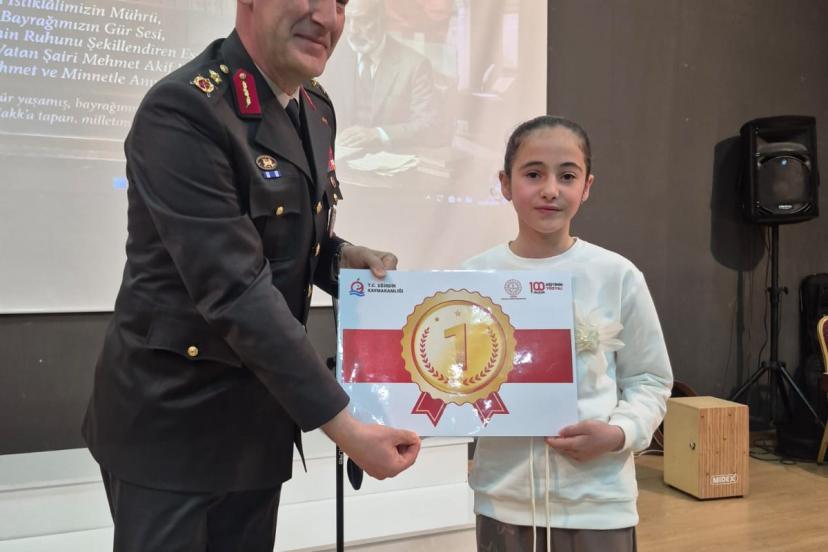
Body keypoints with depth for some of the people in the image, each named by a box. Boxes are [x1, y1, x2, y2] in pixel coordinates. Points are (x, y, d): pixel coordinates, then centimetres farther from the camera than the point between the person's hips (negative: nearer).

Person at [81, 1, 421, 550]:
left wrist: (343, 256, -4)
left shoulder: (316, 107, 4)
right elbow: (235, 290, -27)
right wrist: (341, 423, -26)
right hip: (172, 416, -7)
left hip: (262, 416, 7)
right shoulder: (183, 110, -21)